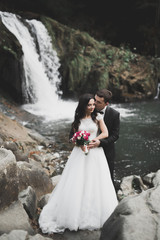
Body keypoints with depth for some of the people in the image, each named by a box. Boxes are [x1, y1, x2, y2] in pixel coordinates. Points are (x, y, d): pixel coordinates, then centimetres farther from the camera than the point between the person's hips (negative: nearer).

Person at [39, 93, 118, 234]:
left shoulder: (97, 117, 1)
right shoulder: (78, 119, 7)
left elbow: (105, 133, -2)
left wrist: (92, 140, -12)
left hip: (95, 152, -2)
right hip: (79, 152, 2)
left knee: (95, 184, 2)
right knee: (76, 183, 1)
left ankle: (95, 214, 18)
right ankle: (75, 214, 14)